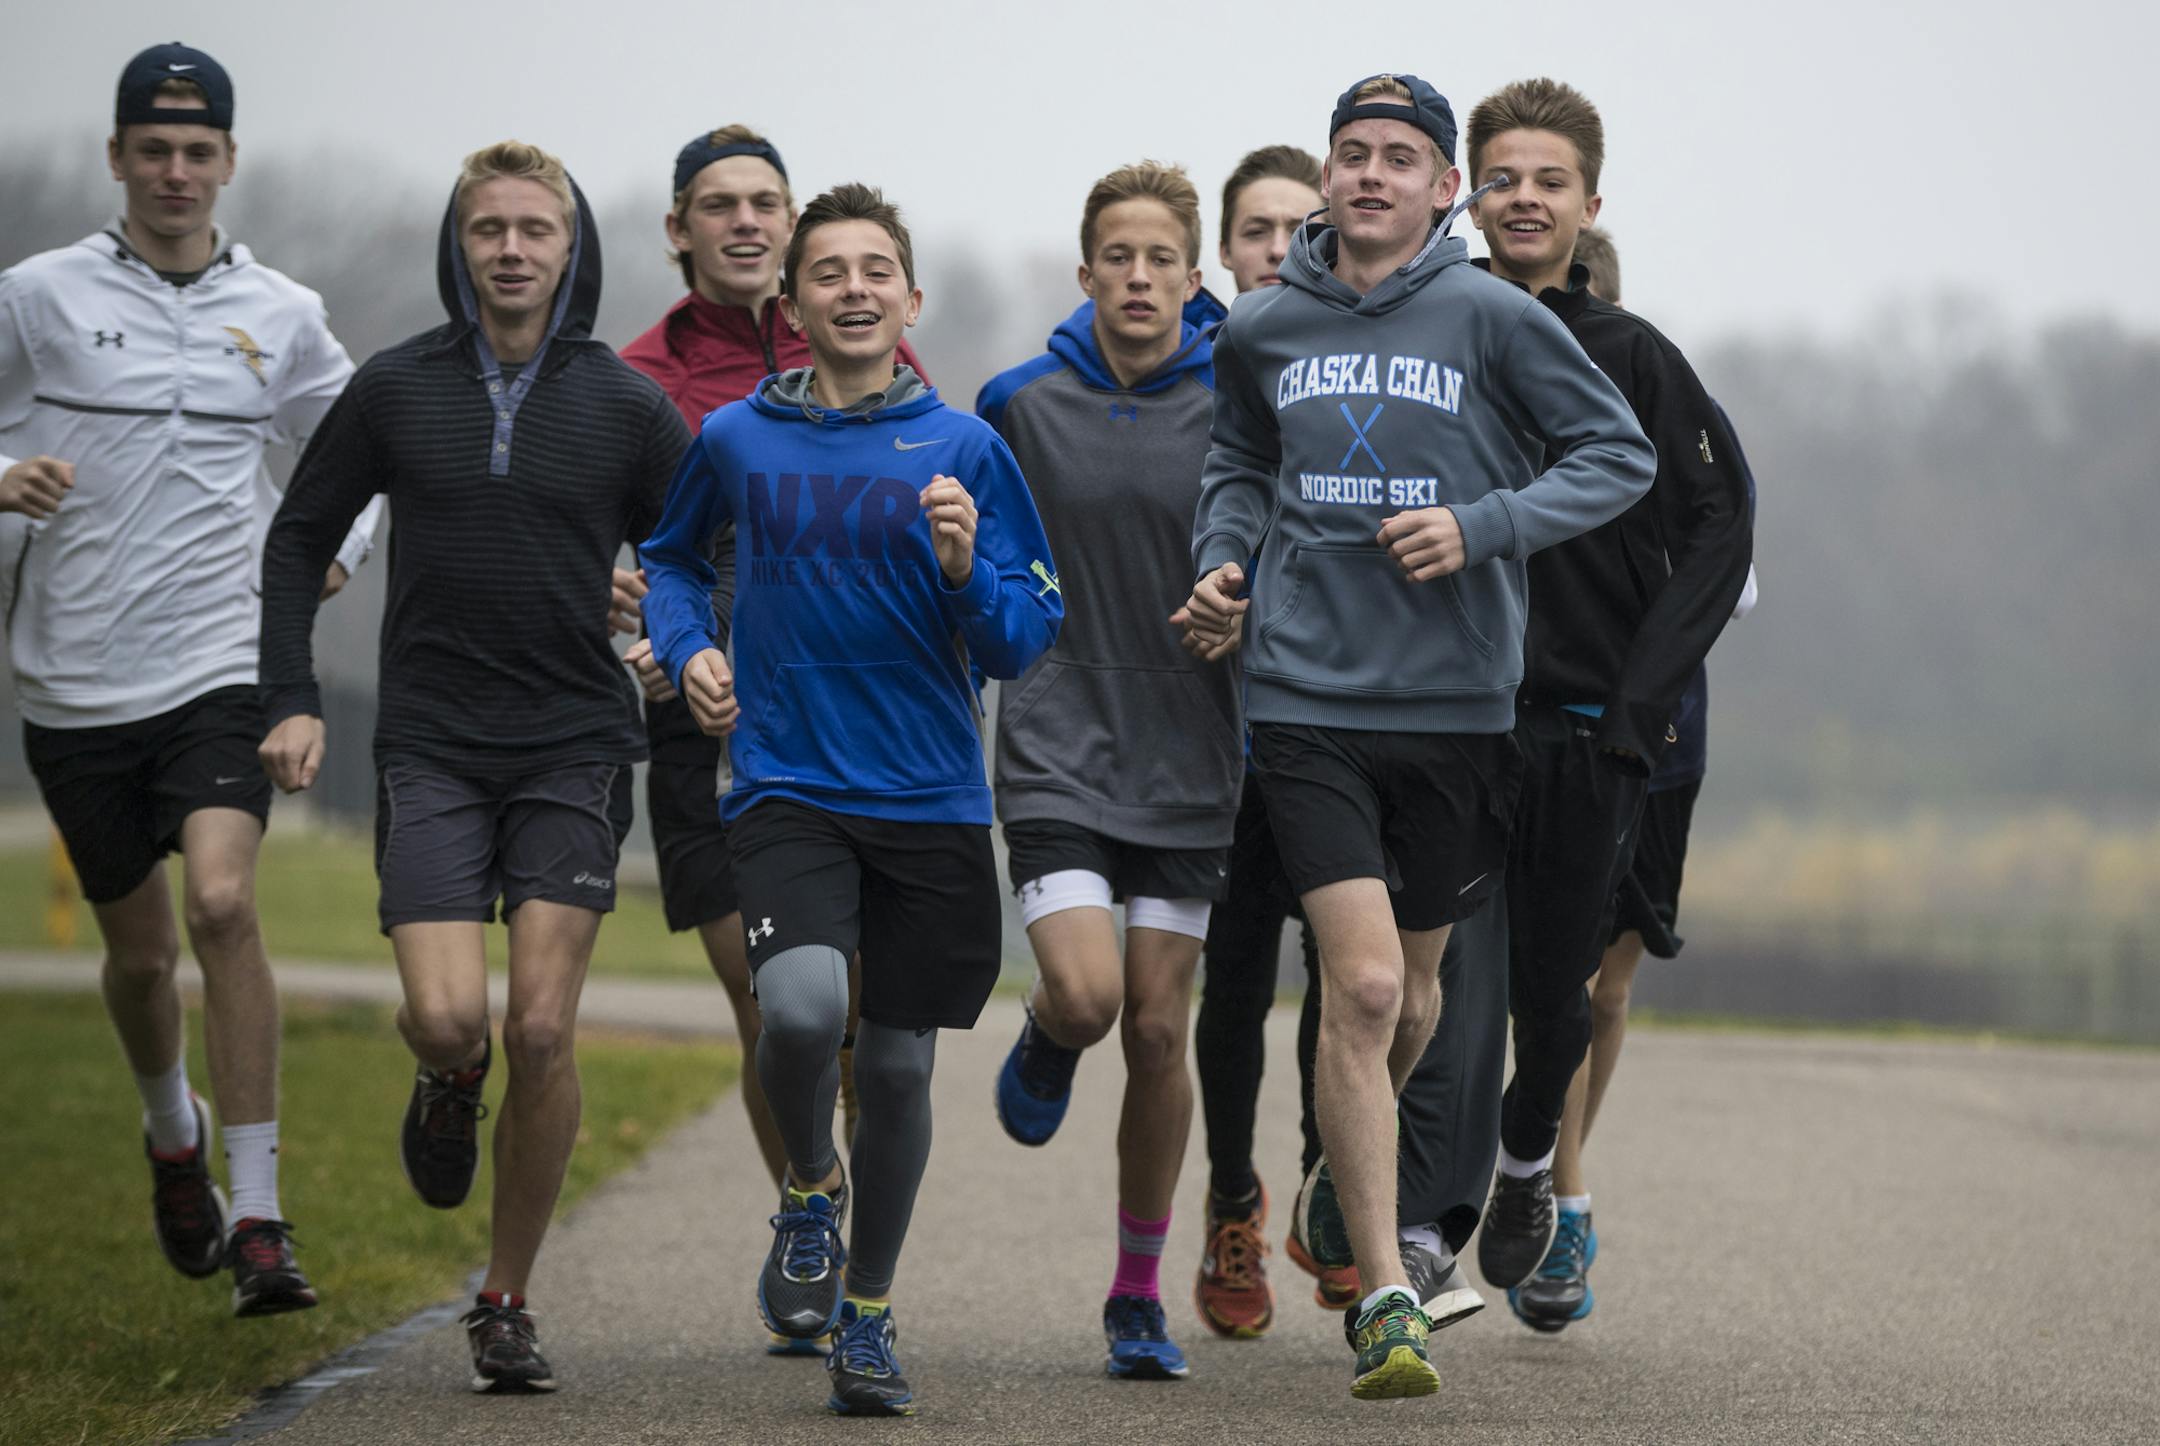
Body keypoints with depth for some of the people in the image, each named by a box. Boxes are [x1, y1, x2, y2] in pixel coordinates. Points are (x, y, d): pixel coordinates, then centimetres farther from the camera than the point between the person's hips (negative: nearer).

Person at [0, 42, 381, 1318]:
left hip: (224, 668, 0)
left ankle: (259, 1221, -19)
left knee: (223, 902, -22)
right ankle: (175, 1136, 43)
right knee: (139, 950, 10)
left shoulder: (280, 316, 8)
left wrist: (338, 548, 7)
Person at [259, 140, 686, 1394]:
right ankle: (451, 1086, 24)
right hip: (431, 752, 0)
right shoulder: (397, 389, 3)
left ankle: (509, 1303, 7)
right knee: (447, 1018, -15)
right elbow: (300, 540, 13)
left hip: (575, 750, 0)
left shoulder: (628, 407, 1)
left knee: (542, 1031, -9)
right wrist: (293, 701, 5)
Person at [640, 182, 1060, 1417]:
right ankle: (809, 1189, 8)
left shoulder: (967, 450, 1)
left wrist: (965, 571, -17)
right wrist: (687, 647, 6)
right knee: (801, 1005, -25)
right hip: (787, 788, -1)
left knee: (899, 1063, 7)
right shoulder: (737, 440, 4)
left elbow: (1025, 643, 2)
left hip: (934, 801, 1)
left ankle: (868, 1316, 27)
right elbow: (670, 554, 24)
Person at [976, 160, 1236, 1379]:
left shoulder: (1237, 410, -2)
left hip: (1190, 764, 1)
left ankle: (1140, 1295, 14)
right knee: (1084, 996, -18)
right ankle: (1049, 1045, 21)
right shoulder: (1021, 406, 0)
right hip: (1057, 756, 0)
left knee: (1160, 1029, 1)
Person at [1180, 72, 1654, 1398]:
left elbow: (1621, 456, -1)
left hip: (1458, 703, 0)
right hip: (1310, 698, 0)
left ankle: (1347, 1179, 45)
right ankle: (1386, 1294, -13)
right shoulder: (1262, 332, 6)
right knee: (1362, 985, -14)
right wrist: (1224, 564, 5)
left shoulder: (1492, 318, -4)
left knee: (1414, 987, 15)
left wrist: (1482, 526, -13)